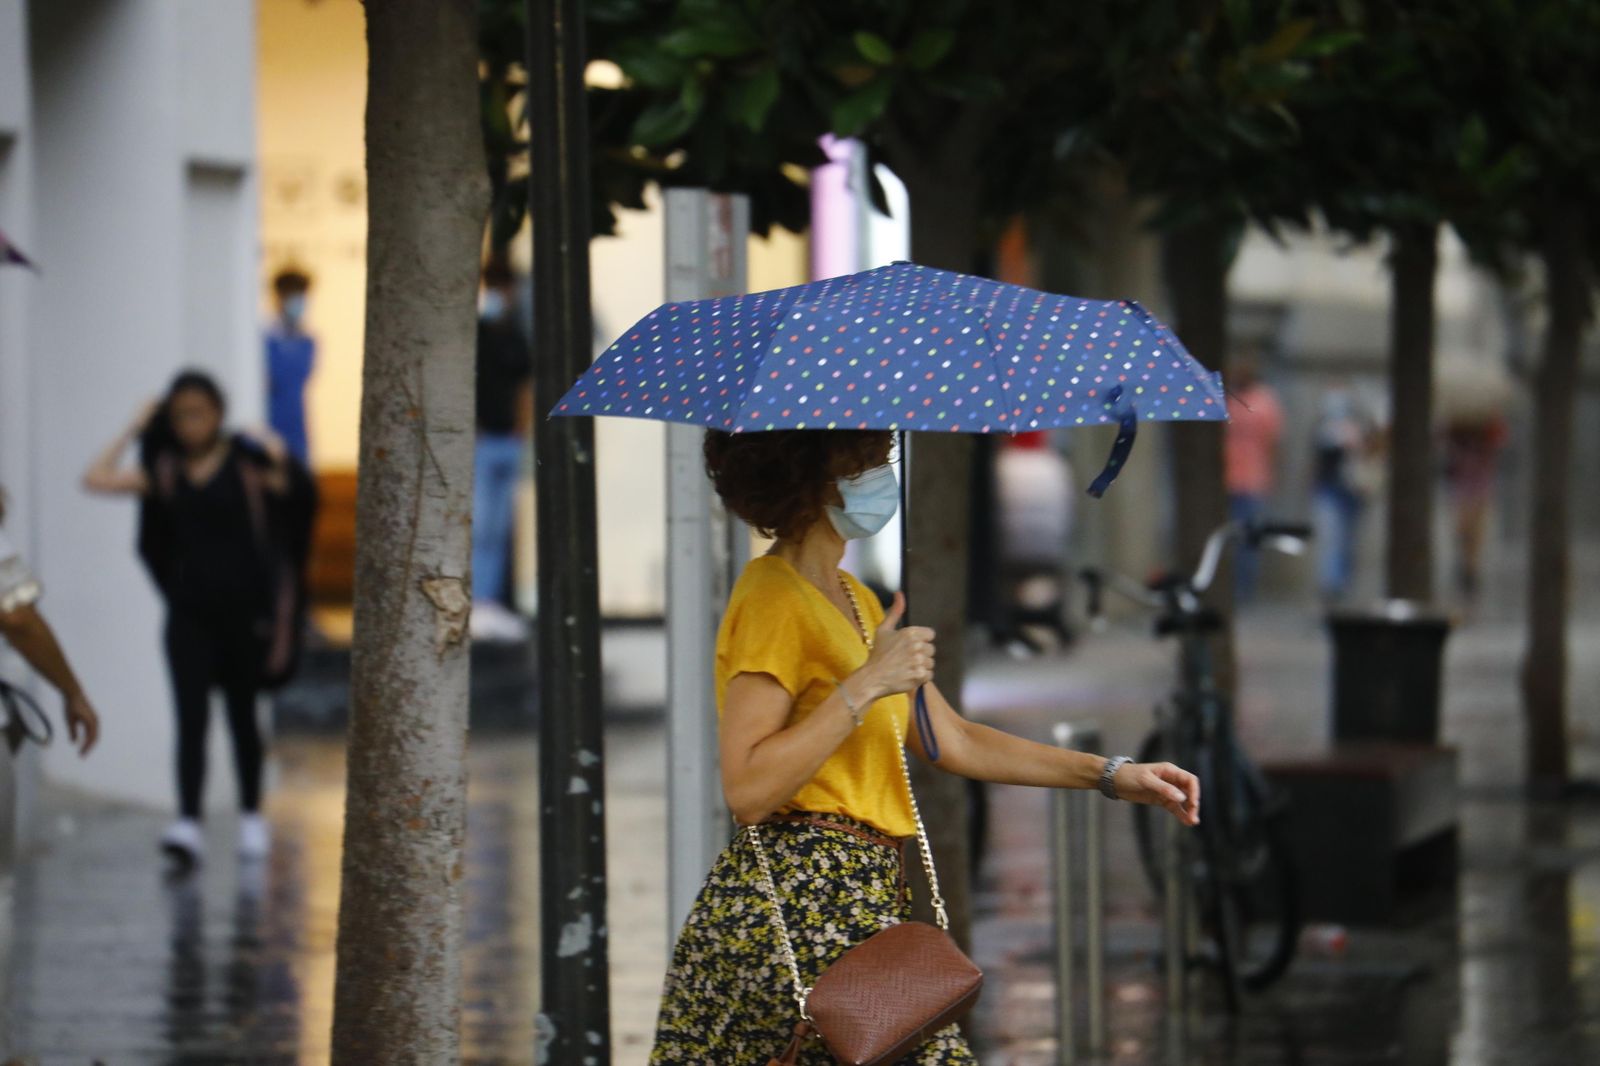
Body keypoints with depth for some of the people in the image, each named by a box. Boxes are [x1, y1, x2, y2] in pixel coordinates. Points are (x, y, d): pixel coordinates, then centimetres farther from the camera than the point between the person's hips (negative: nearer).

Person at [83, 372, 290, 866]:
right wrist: (136, 429, 3)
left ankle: (251, 816, 23)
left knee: (242, 715, 10)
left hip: (241, 607, -1)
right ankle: (188, 824, -20)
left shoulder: (246, 462, 0)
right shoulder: (164, 472, 6)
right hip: (189, 613, 1)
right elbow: (97, 477, -1)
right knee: (190, 718, -10)